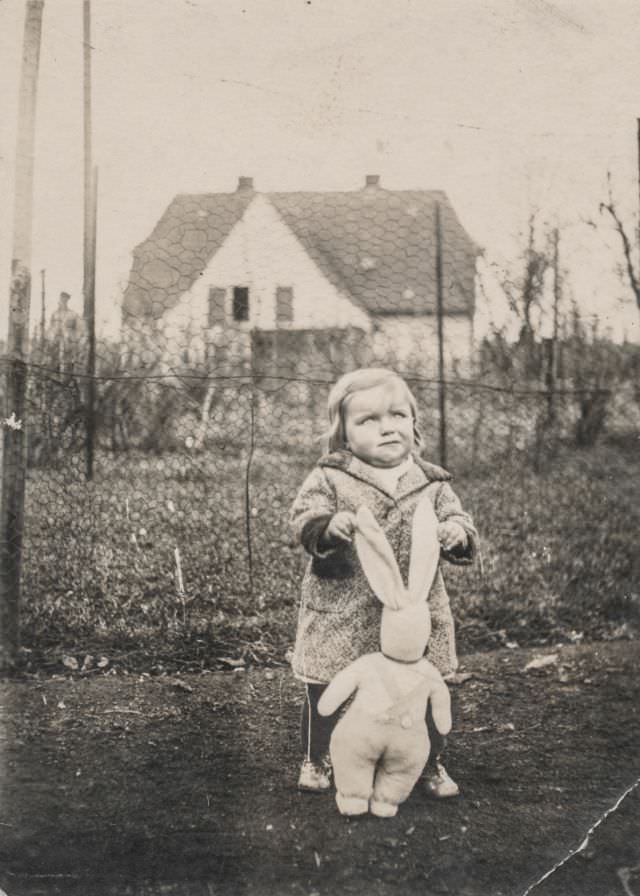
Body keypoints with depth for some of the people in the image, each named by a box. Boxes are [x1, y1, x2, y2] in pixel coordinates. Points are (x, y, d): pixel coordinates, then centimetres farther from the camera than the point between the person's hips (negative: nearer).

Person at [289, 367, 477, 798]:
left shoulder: (432, 483, 2)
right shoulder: (329, 478, -5)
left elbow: (459, 523, 5)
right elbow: (303, 518, -10)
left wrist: (458, 533, -19)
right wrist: (327, 527, -31)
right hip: (341, 614, -2)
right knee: (326, 694, 10)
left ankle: (431, 762, 33)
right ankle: (318, 759, 34)